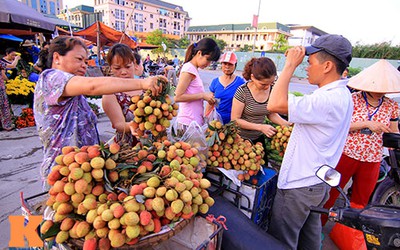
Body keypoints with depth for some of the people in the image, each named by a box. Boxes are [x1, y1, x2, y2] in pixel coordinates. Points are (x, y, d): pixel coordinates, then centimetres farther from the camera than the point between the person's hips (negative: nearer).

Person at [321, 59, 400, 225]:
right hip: (346, 154, -4)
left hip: (372, 160, 4)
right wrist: (367, 124, -23)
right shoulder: (353, 99, -9)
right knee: (330, 193, 7)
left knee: (361, 200, 19)